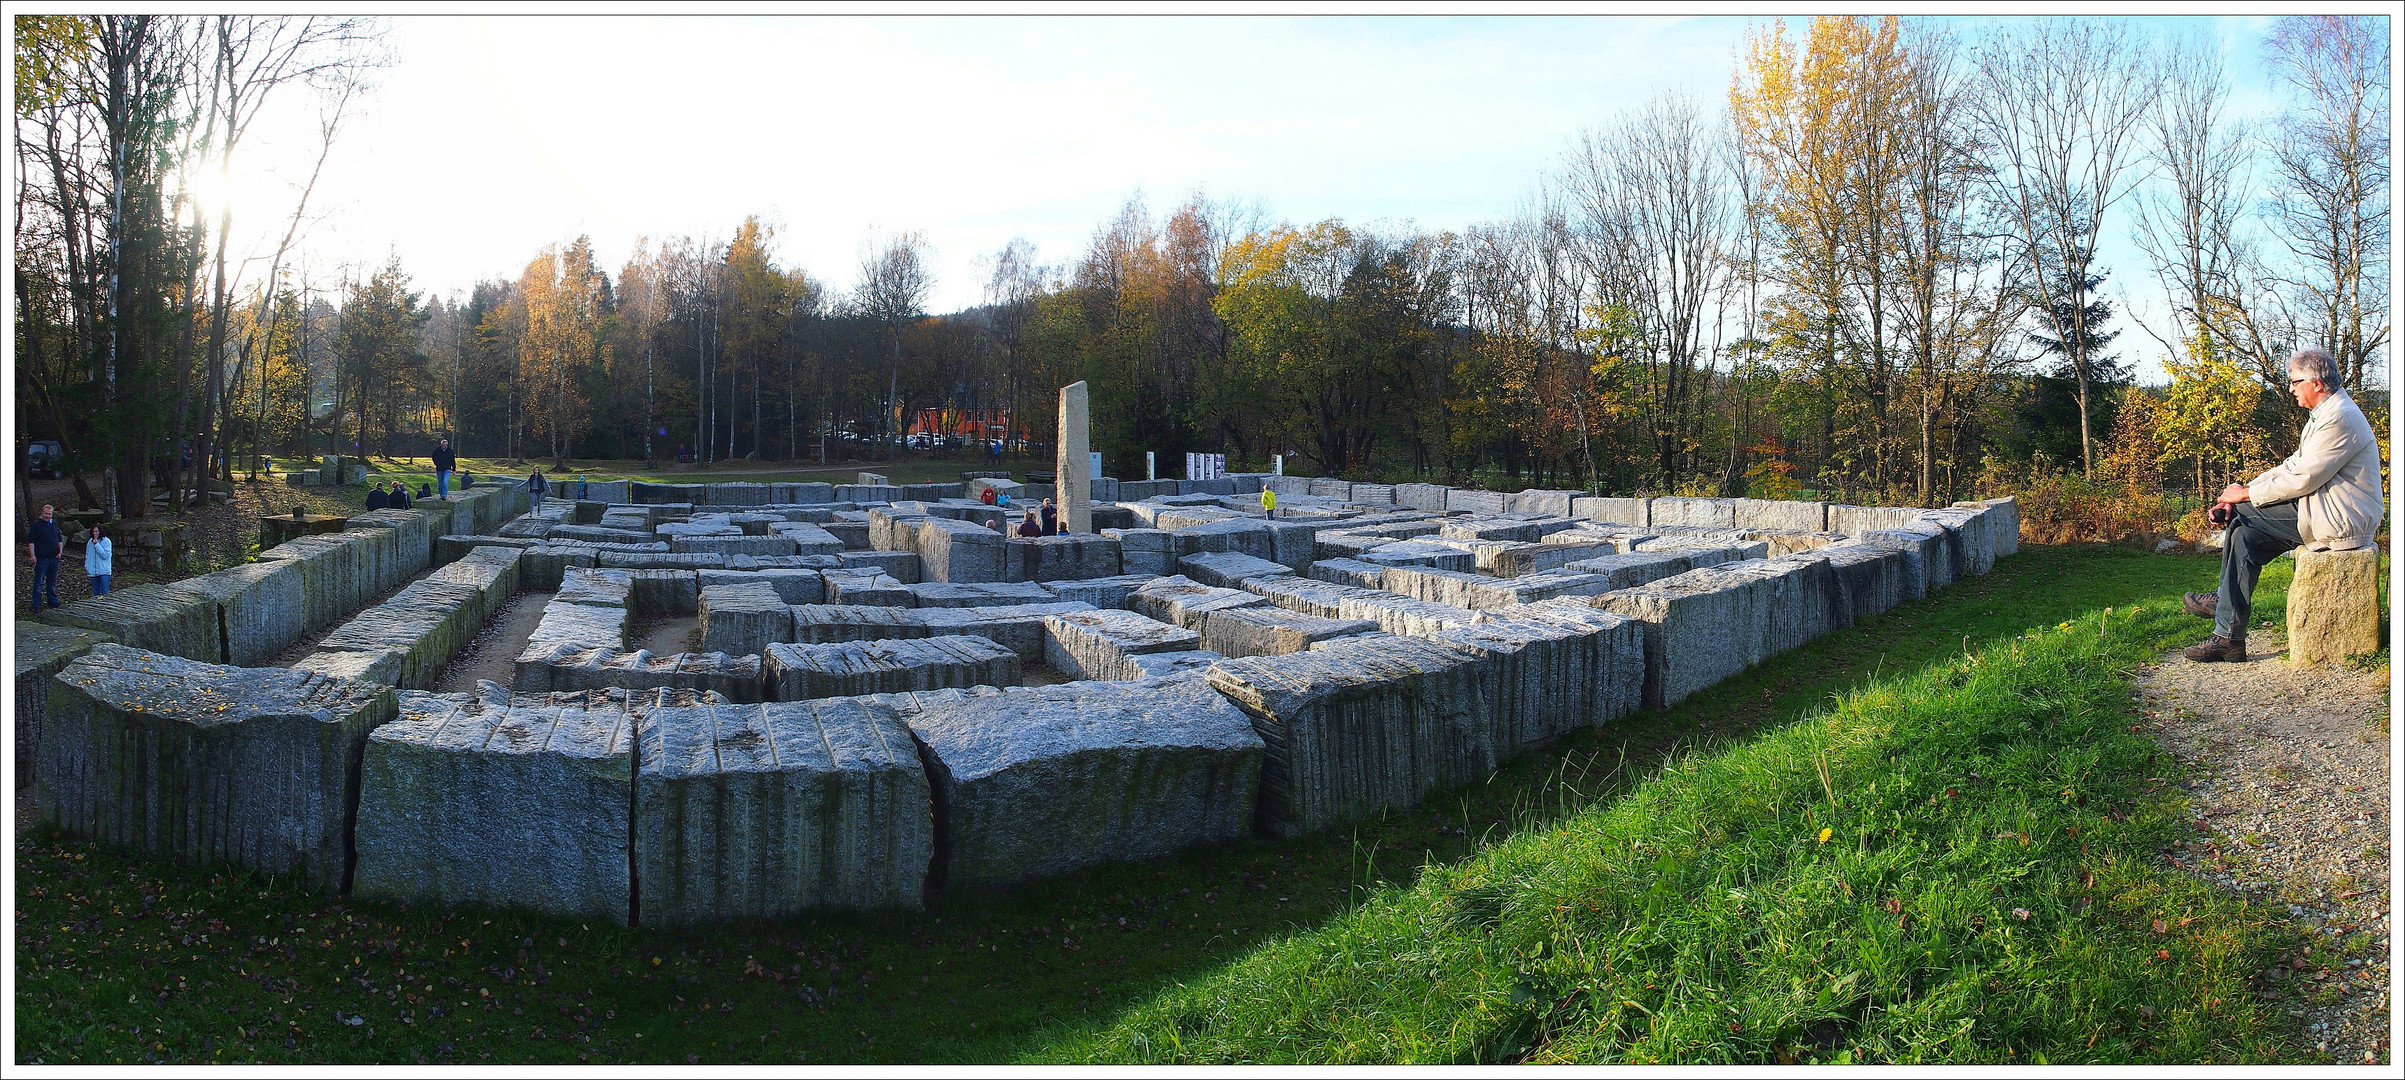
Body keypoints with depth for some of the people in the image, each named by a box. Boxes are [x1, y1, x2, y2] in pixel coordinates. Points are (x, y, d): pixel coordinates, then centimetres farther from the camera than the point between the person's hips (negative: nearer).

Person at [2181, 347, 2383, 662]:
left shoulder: (2339, 418, -19)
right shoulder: (2326, 414, 17)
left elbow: (2302, 479, -22)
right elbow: (2292, 466, 13)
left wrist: (2245, 495, -12)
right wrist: (2244, 490, 1)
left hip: (2337, 520, -10)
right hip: (2336, 517, 10)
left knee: (2241, 514, -15)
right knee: (2246, 534, -1)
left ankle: (2225, 599, 0)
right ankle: (2228, 636, -4)